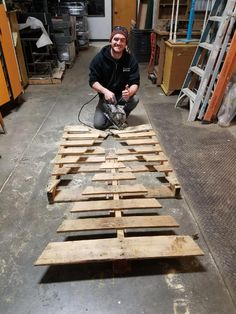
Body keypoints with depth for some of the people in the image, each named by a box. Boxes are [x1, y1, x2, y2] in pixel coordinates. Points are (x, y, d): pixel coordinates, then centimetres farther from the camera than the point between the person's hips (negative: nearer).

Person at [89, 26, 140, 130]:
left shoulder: (131, 60, -13)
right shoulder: (99, 58, -14)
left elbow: (135, 83, -15)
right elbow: (93, 81, -13)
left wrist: (130, 92, -39)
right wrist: (105, 91, -33)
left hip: (123, 95, 1)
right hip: (105, 96, -1)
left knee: (134, 99, -32)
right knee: (99, 124, -18)